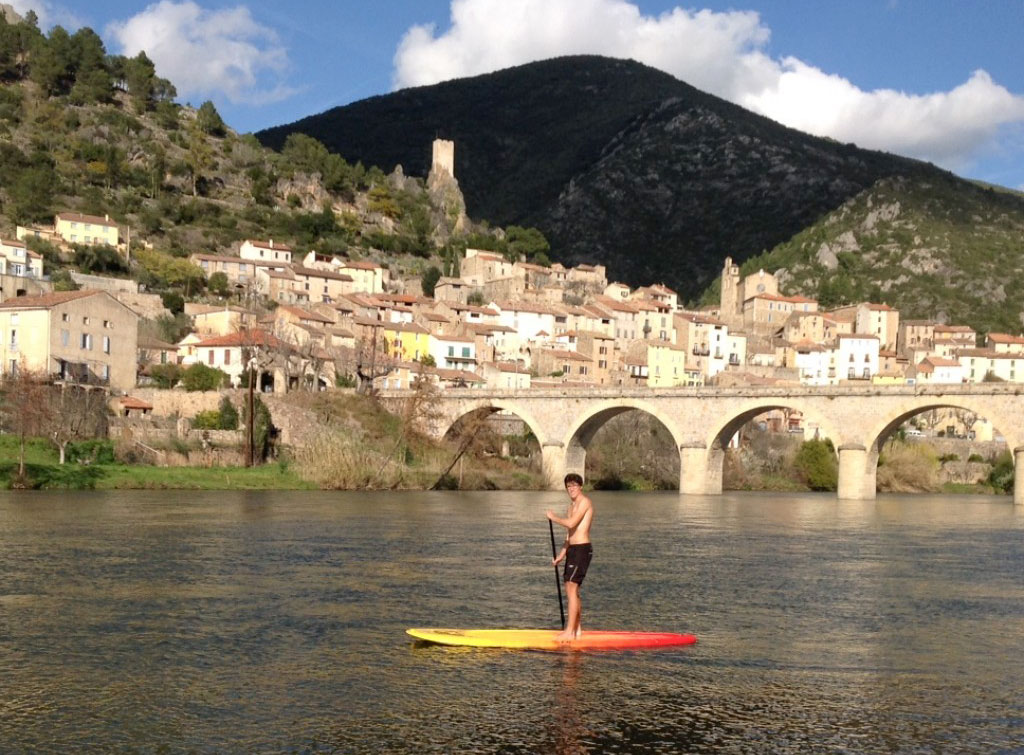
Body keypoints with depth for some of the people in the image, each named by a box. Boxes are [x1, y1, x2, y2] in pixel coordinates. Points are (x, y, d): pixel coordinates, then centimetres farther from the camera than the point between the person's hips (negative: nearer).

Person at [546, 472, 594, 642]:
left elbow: (571, 523, -24)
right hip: (572, 549, 10)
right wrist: (561, 554, 21)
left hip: (582, 549, -10)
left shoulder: (584, 502, -11)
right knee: (571, 590, 12)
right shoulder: (572, 505, 19)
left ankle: (570, 631, -11)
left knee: (572, 589, -12)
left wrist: (553, 517, -8)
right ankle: (576, 629, 19)